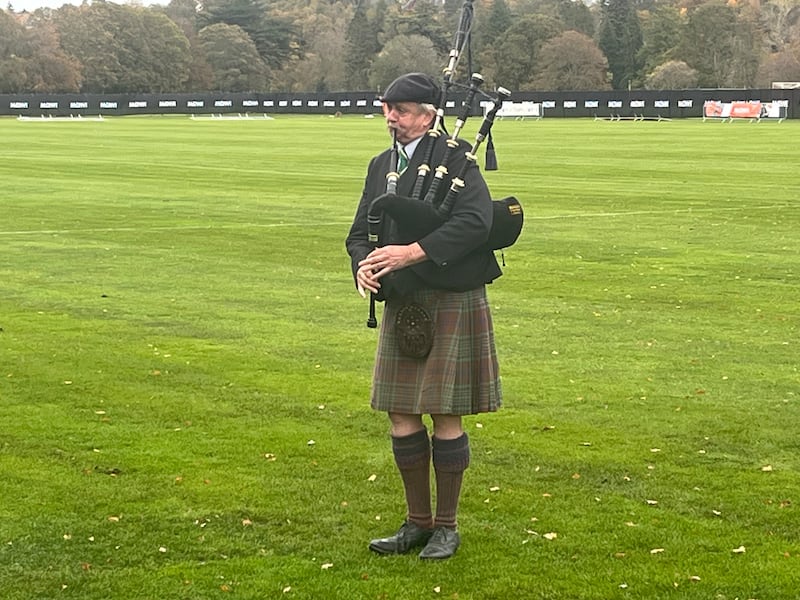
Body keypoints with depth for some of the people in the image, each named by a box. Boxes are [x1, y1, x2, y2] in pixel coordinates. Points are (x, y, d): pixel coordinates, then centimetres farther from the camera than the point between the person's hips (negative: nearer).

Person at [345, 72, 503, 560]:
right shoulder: (381, 166, 12)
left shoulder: (455, 158, -9)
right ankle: (418, 521, 22)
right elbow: (361, 231, 13)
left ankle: (447, 526, 14)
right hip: (402, 305, 6)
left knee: (445, 417, 0)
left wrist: (411, 253, -27)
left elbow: (475, 221, -22)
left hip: (453, 303, -6)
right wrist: (364, 266, -10)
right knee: (402, 416, 8)